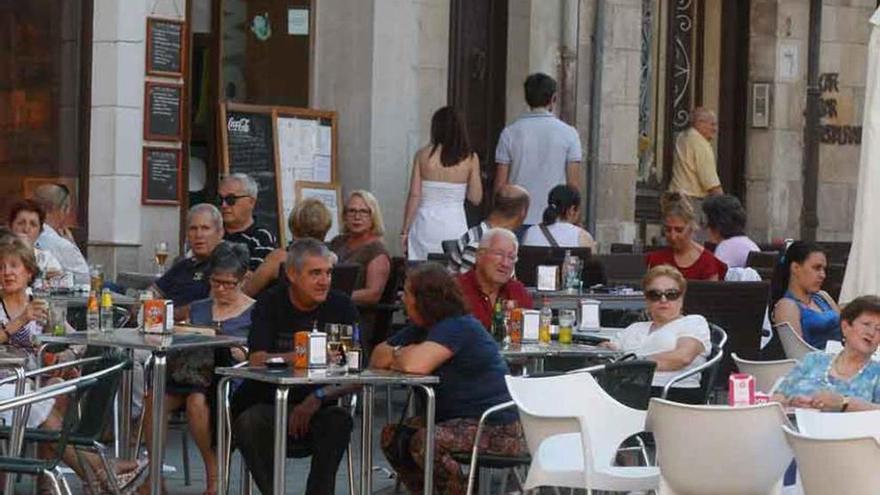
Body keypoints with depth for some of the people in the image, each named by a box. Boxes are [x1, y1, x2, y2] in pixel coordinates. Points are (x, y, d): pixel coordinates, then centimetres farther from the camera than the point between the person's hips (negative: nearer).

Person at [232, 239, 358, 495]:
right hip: (268, 404, 0)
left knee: (339, 421, -30)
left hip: (318, 409, 0)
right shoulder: (270, 304, 1)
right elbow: (257, 361, -14)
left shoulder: (341, 306, 2)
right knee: (248, 423, -31)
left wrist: (318, 397, -21)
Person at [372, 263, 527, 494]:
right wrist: (401, 355, -11)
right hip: (458, 420, 10)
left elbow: (415, 365, -31)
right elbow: (378, 358, 11)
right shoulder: (422, 328, 12)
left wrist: (397, 354, -8)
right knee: (392, 435, 3)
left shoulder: (458, 328, -18)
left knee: (424, 442, -28)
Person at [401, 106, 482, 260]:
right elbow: (476, 198, 2)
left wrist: (405, 231, 3)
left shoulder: (423, 155, -3)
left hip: (426, 225, 0)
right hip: (455, 225, 0)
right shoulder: (470, 159, -2)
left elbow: (414, 196, -3)